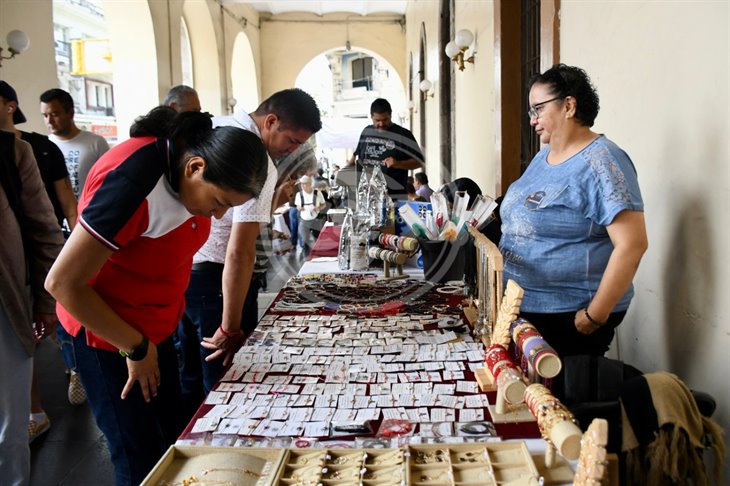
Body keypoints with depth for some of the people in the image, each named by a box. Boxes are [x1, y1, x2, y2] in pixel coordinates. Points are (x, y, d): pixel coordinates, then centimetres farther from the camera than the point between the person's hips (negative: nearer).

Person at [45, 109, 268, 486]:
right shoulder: (134, 183, -30)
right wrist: (136, 348, -17)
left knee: (172, 441, 14)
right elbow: (62, 282, -25)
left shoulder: (184, 162, -6)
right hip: (106, 338, -7)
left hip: (154, 328, 7)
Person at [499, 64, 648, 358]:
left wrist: (595, 316, -21)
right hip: (524, 309, 8)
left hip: (570, 318, -8)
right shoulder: (543, 156, 10)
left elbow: (632, 244, -23)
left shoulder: (600, 162, -17)